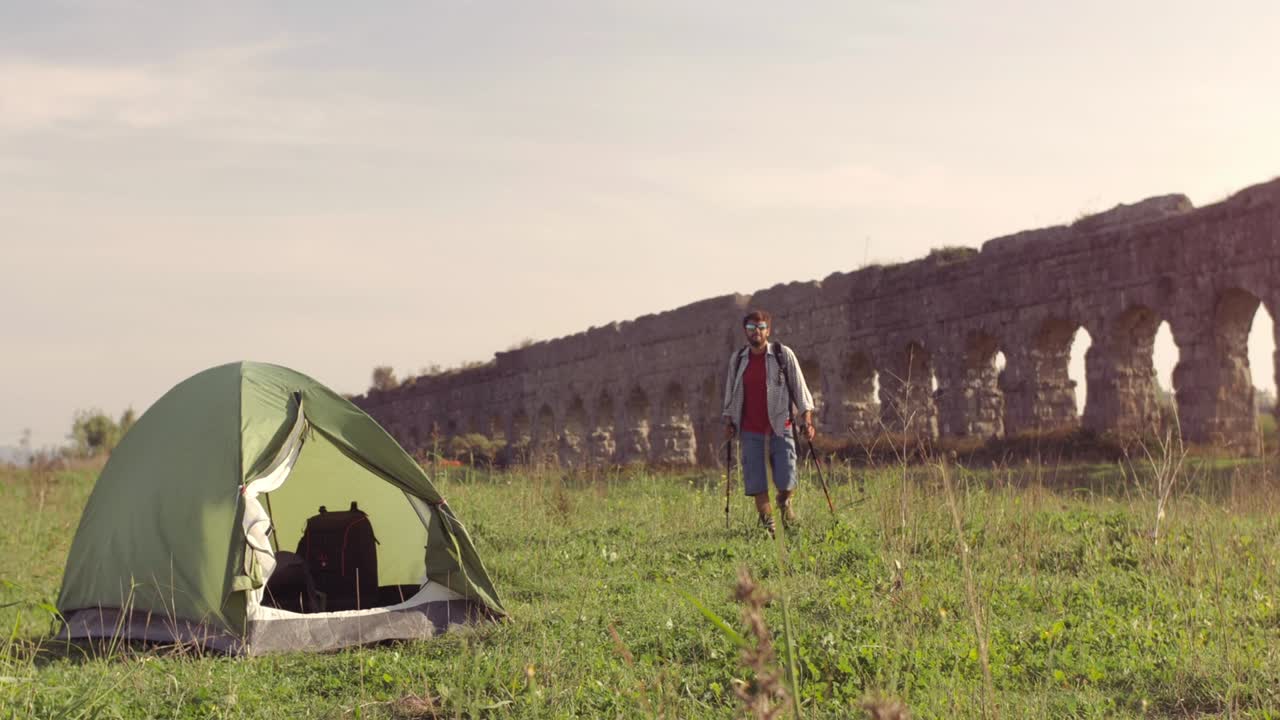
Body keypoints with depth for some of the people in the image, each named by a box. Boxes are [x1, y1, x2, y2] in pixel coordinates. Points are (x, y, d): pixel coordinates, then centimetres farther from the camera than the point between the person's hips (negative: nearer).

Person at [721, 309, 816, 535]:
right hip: (751, 430, 2)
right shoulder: (737, 359, 8)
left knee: (786, 482, -6)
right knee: (755, 482, -3)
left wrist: (806, 419, -8)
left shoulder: (784, 355, -1)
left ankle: (784, 502, 27)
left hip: (780, 426, -2)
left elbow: (799, 388, 0)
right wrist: (728, 421, 10)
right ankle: (767, 523, 13)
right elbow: (731, 394, 18)